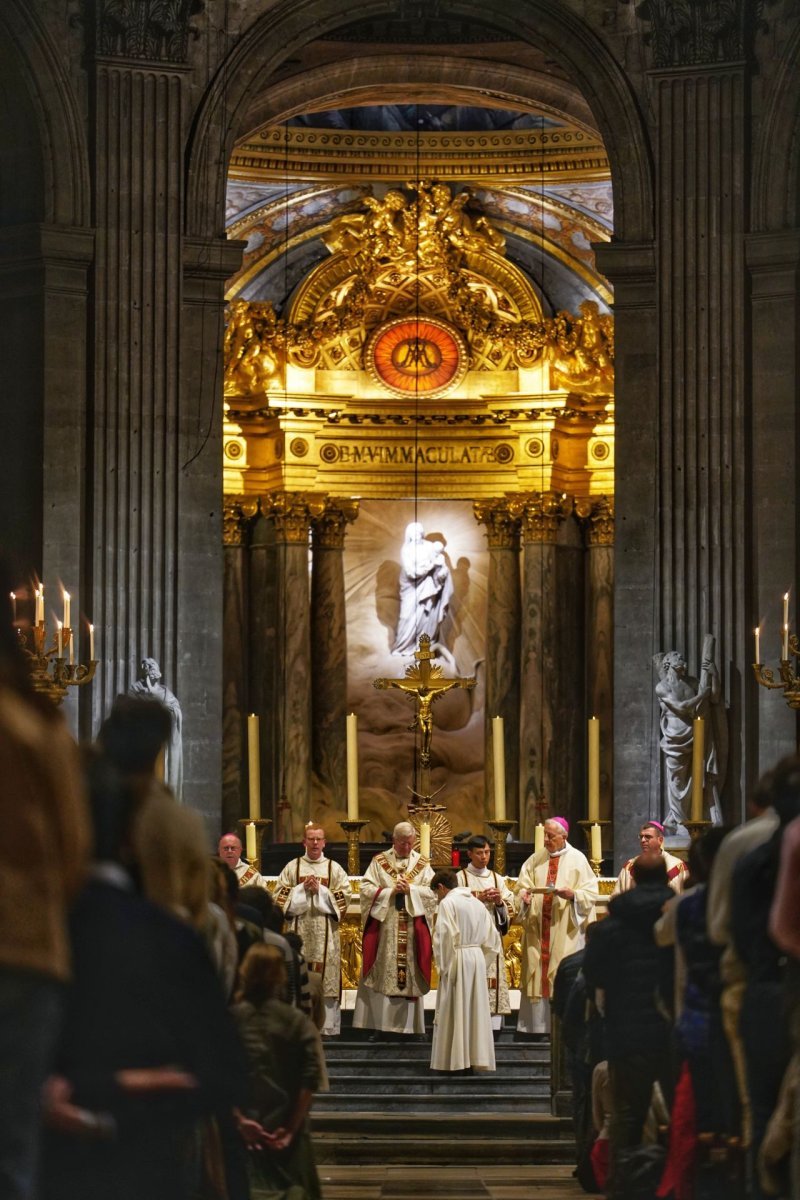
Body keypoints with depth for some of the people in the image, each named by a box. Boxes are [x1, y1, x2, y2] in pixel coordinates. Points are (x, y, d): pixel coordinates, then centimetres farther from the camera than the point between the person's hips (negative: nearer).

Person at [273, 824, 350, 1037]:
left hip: (326, 932, 0)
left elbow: (343, 897, 1)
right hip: (299, 930, 0)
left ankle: (326, 1025, -2)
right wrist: (303, 889, -9)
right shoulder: (292, 867, 9)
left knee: (326, 978, -4)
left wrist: (320, 890, -9)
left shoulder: (334, 869, 9)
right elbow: (280, 896, 4)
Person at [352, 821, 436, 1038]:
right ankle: (379, 1024, 1)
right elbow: (366, 889, -3)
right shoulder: (379, 862, 5)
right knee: (382, 975, -2)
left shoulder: (422, 864, 8)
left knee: (409, 974, 1)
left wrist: (410, 890, -14)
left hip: (412, 929, 1)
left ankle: (407, 1024, 6)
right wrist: (390, 892, -14)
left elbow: (432, 892, 0)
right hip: (384, 929, -1)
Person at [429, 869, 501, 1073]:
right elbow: (492, 939, 12)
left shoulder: (447, 903, -9)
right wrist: (482, 962, 15)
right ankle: (476, 1058, 12)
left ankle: (455, 1059, 0)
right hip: (478, 959, 6)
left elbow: (444, 938, -17)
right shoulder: (477, 904, 12)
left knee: (455, 1012, -1)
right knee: (475, 1010, 11)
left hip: (457, 959, -6)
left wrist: (444, 967, -9)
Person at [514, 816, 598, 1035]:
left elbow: (591, 893, -2)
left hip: (565, 929, -3)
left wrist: (572, 894, -19)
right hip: (538, 926, 3)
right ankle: (537, 1022, 6)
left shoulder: (577, 860, 1)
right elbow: (522, 886, 8)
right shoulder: (535, 860, 10)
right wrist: (524, 896, -13)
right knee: (536, 971, 2)